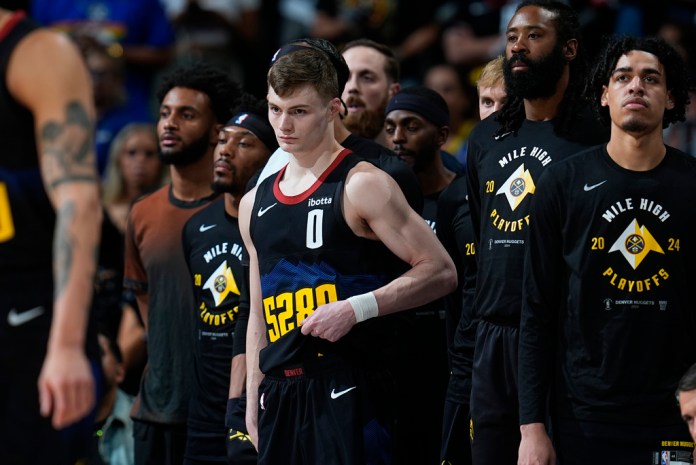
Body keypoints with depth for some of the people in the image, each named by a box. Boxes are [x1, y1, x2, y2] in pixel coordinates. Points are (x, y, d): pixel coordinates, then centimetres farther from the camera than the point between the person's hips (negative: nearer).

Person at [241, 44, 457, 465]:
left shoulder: (362, 186, -5)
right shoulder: (256, 204, 16)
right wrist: (253, 404, 16)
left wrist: (356, 309, -17)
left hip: (347, 393, -7)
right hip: (280, 394, 7)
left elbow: (440, 271, -9)